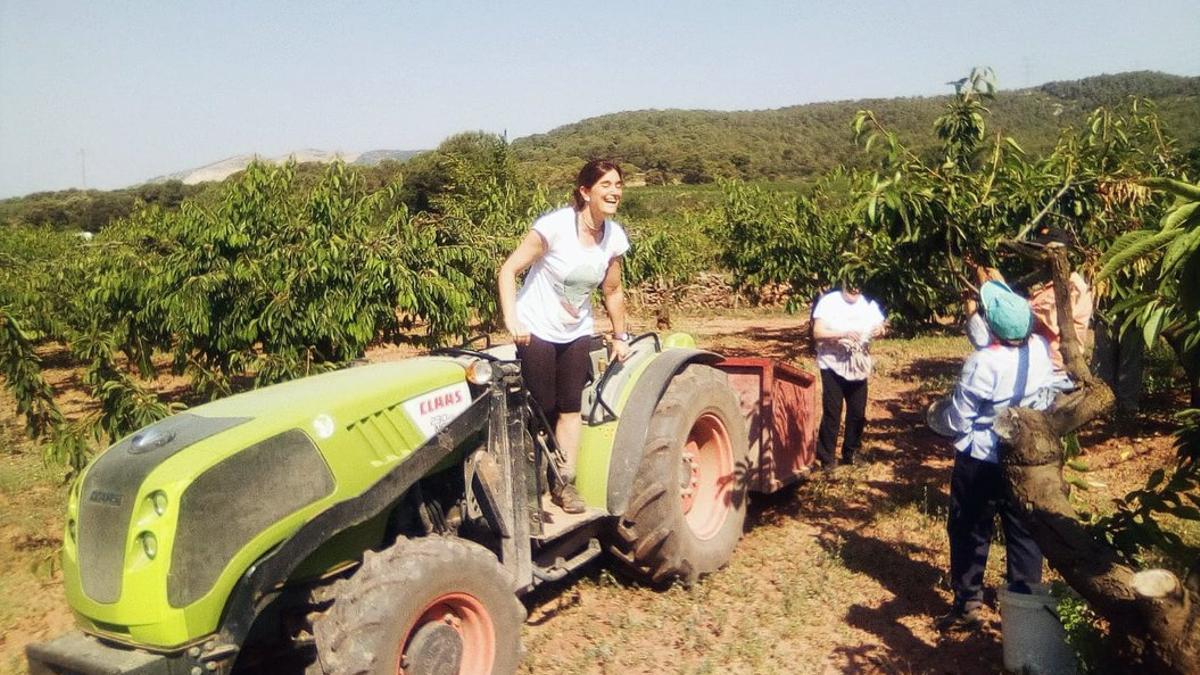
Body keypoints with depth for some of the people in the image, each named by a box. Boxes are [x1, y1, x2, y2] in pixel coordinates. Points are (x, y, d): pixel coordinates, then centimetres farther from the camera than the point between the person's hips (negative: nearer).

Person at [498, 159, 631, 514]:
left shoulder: (614, 237, -4)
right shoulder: (555, 226, -21)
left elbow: (612, 291, 10)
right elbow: (508, 270, -19)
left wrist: (620, 336, 13)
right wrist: (511, 318, -29)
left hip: (576, 332, 5)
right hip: (537, 330, -5)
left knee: (571, 407, 3)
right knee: (543, 408, -1)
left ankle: (565, 482, 13)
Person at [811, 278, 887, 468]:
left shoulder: (869, 304, 3)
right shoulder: (828, 302, -9)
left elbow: (881, 326, 7)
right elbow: (817, 333, -14)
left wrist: (881, 330, -17)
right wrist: (843, 333, -28)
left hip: (859, 368, 4)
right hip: (833, 366, -4)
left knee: (858, 413, 10)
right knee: (832, 413, -1)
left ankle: (851, 454, 27)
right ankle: (826, 458, 10)